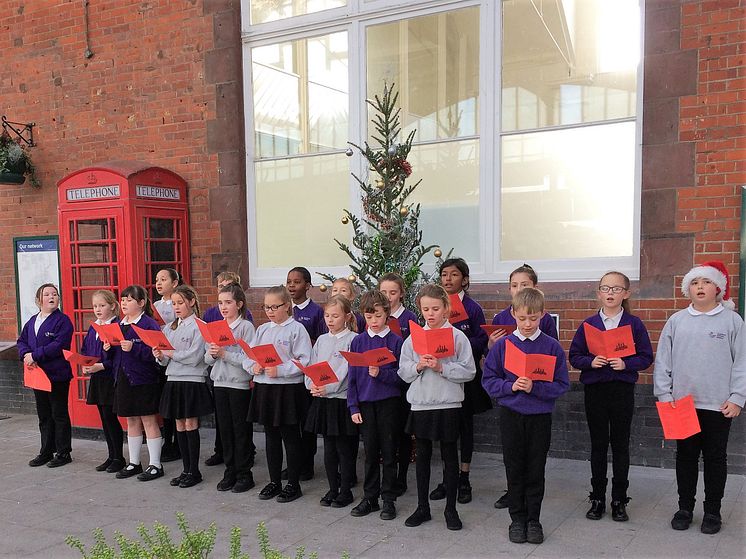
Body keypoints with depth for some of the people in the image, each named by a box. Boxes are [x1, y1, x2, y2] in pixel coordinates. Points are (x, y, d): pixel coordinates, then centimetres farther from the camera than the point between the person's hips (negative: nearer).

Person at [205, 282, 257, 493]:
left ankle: (244, 474, 13)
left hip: (240, 384, -5)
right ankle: (230, 472, 22)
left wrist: (224, 354, -22)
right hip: (220, 383, 6)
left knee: (241, 430, 2)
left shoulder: (246, 327, -8)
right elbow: (208, 359, 10)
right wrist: (211, 354, -12)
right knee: (225, 429, 11)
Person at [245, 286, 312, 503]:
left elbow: (304, 362, -14)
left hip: (288, 388, -6)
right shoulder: (262, 329, 11)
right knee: (271, 436, 14)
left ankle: (293, 484, 15)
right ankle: (274, 481, 26)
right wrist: (254, 367, -8)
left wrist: (280, 370, -23)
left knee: (291, 436, 4)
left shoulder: (296, 329, -7)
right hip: (264, 388, 6)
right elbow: (248, 356, 13)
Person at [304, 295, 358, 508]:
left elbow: (347, 371, -16)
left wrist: (328, 388, -22)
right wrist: (312, 385, -10)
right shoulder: (321, 340, 11)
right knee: (329, 448, 12)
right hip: (323, 401, 6)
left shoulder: (352, 340, -8)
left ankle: (346, 491, 16)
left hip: (342, 400, -5)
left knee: (344, 449, 4)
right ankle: (333, 489, 24)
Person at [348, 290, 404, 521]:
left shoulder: (395, 341, -4)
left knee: (389, 453, 6)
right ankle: (370, 498, 23)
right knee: (370, 453, 11)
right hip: (365, 403, 2)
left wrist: (381, 374, -21)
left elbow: (401, 376, -4)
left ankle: (388, 499, 17)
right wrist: (353, 407, 1)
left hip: (388, 402, -2)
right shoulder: (358, 341, 4)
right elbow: (352, 377, 5)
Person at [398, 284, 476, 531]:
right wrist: (418, 366, -14)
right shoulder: (414, 337, 4)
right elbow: (403, 372, 4)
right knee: (422, 455, 11)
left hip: (448, 405, -3)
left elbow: (468, 371, -9)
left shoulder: (457, 336, -5)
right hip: (420, 404, 3)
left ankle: (451, 508, 20)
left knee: (449, 455, 7)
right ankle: (422, 507, 24)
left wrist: (441, 367, -19)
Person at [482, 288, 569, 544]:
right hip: (511, 415, 0)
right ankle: (517, 519, 23)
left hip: (540, 416, 0)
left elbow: (562, 385, -5)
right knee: (514, 470, 9)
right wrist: (510, 386, -16)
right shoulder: (503, 345, -2)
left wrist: (535, 388, -19)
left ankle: (533, 520, 24)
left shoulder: (552, 347, -4)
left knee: (536, 471, 9)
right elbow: (489, 380, 0)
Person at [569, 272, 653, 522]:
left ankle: (619, 501, 19)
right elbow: (574, 356, 2)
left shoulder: (634, 324, -1)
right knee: (598, 445, 10)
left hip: (622, 390, -1)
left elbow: (646, 357, -1)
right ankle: (597, 499, 20)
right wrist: (591, 361, -16)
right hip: (594, 389, 1)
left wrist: (626, 363, -18)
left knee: (620, 445, 7)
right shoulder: (588, 324, 2)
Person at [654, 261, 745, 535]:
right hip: (682, 403, 2)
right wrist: (664, 395, -1)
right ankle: (685, 508, 24)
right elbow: (663, 361, 4)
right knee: (685, 456, 11)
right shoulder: (676, 321, 3)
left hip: (719, 405, -1)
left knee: (715, 458, 10)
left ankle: (712, 512, 23)